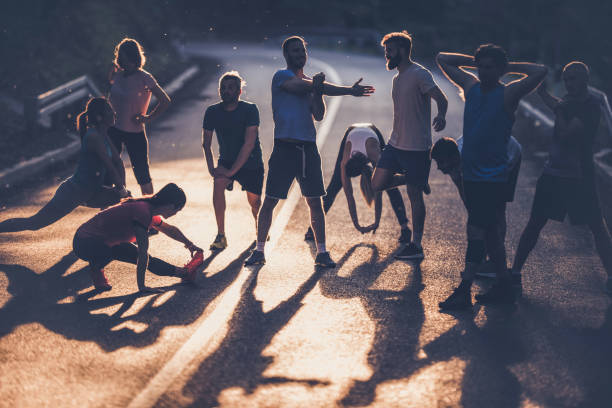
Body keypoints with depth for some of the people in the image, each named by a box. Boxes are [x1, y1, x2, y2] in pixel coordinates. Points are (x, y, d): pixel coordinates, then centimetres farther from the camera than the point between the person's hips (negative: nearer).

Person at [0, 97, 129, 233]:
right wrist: (121, 188, -9)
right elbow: (109, 166, -21)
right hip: (73, 193, -9)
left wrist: (122, 188, 4)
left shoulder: (102, 135, 8)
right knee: (33, 224, -6)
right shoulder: (93, 137, -21)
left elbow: (118, 162, 13)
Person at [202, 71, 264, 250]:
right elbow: (206, 143, 0)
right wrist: (211, 168, -13)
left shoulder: (250, 110, -19)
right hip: (226, 160, 2)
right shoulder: (212, 112, -9)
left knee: (254, 201, 3)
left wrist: (232, 170, -28)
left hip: (250, 162, -2)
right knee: (218, 184, -26)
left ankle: (259, 227, 39)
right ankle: (221, 236, -20)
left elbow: (249, 143, -25)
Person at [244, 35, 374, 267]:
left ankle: (321, 252, 9)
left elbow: (318, 115, 7)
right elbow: (304, 87, -12)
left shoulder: (309, 82, 17)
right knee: (270, 201, -2)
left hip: (308, 147, 5)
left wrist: (317, 90, -12)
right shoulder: (282, 77, -1)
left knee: (314, 201, 4)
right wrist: (349, 91, -10)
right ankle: (259, 251, 9)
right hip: (285, 146, -5)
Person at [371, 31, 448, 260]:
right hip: (395, 144, 8)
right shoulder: (397, 78, 16)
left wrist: (441, 116, -42)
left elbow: (441, 99, -20)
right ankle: (414, 180, 23)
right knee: (377, 184, 0)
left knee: (414, 195, -2)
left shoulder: (419, 75, -12)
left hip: (417, 147, -8)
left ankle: (417, 246, 8)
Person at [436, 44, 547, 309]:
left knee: (476, 231, -9)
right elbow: (443, 58, 16)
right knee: (488, 231, 12)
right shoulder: (470, 86, 7)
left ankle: (464, 291, -8)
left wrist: (510, 67, -9)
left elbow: (541, 72, -23)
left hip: (493, 177, -7)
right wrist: (475, 61, 9)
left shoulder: (508, 94, -9)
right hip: (470, 174, 7)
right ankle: (504, 285, 21)